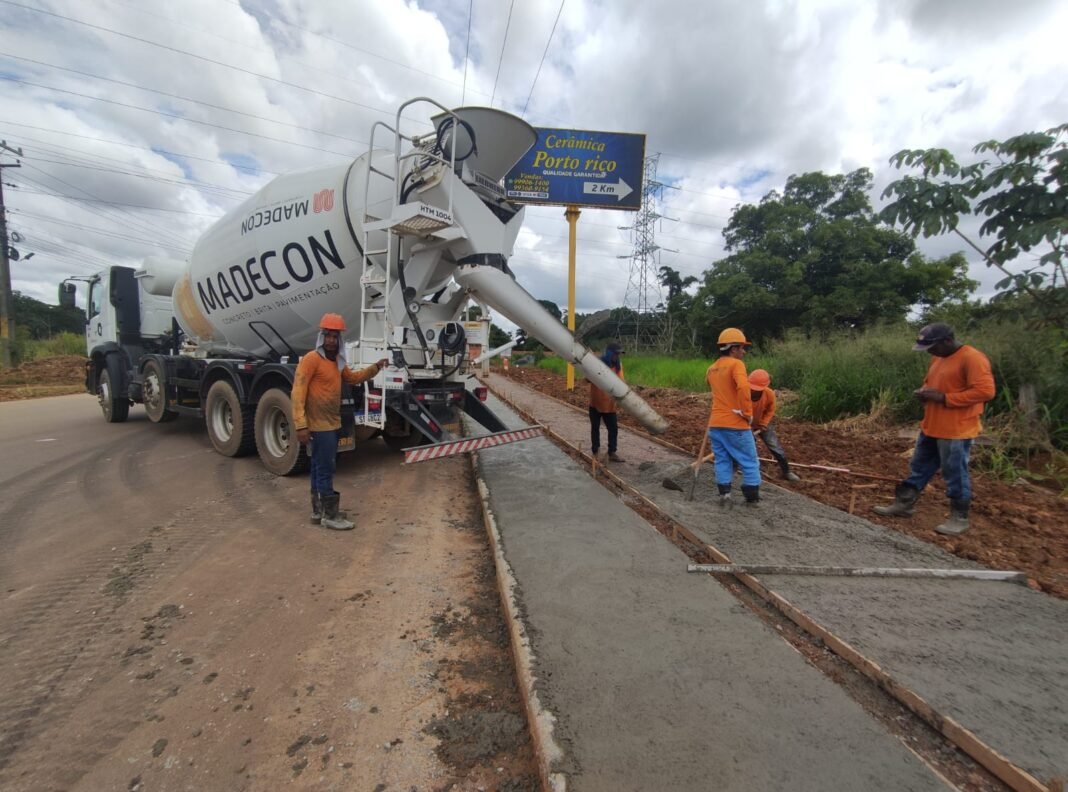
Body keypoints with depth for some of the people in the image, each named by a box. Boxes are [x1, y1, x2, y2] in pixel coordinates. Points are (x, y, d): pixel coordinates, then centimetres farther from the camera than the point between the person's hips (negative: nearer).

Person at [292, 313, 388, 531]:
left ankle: (318, 511, 27)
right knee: (325, 470, -2)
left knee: (320, 469, 16)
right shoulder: (311, 359, -16)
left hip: (332, 424, 9)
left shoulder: (337, 361, 12)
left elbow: (353, 378, 28)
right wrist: (301, 425, -24)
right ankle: (330, 515, 7)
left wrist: (375, 367, 14)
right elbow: (298, 392, -19)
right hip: (319, 426, -9)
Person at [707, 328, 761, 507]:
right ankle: (752, 498, 17)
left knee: (722, 461, 13)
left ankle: (724, 496, 12)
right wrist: (748, 413, -17)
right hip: (735, 424, -6)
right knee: (749, 462, 9)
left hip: (715, 423, 6)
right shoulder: (736, 364, -11)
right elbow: (743, 387, -26)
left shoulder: (711, 369, 12)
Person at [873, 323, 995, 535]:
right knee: (919, 468, 15)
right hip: (931, 427, 9)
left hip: (956, 431, -9)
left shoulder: (972, 358, -16)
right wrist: (924, 392, 2)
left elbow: (985, 391, -23)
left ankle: (959, 518, 16)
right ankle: (903, 504, 24)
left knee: (955, 475, 3)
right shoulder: (938, 358, 11)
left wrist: (943, 398, -23)